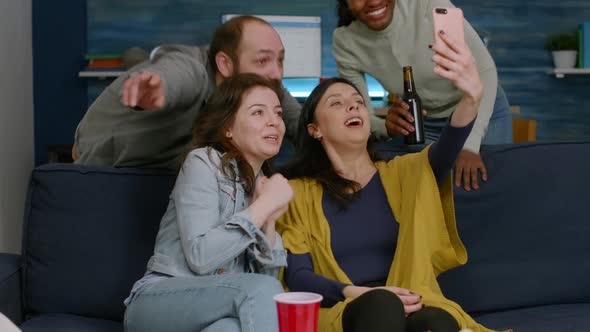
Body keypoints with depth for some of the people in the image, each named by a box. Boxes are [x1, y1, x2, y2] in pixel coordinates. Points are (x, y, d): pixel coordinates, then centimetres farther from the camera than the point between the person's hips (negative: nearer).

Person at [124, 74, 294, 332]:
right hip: (158, 305, -4)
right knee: (261, 290, -33)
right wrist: (263, 207, -13)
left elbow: (267, 277, 8)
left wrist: (269, 221, -7)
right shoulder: (204, 162, -4)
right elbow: (199, 257, -19)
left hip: (215, 311, 4)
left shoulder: (264, 183, 16)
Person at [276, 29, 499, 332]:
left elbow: (447, 147, -7)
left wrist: (471, 96, -30)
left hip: (413, 307, 1)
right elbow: (296, 275, 2)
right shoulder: (298, 193, 13)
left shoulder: (403, 173, 16)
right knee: (381, 305, -39)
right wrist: (354, 293, -19)